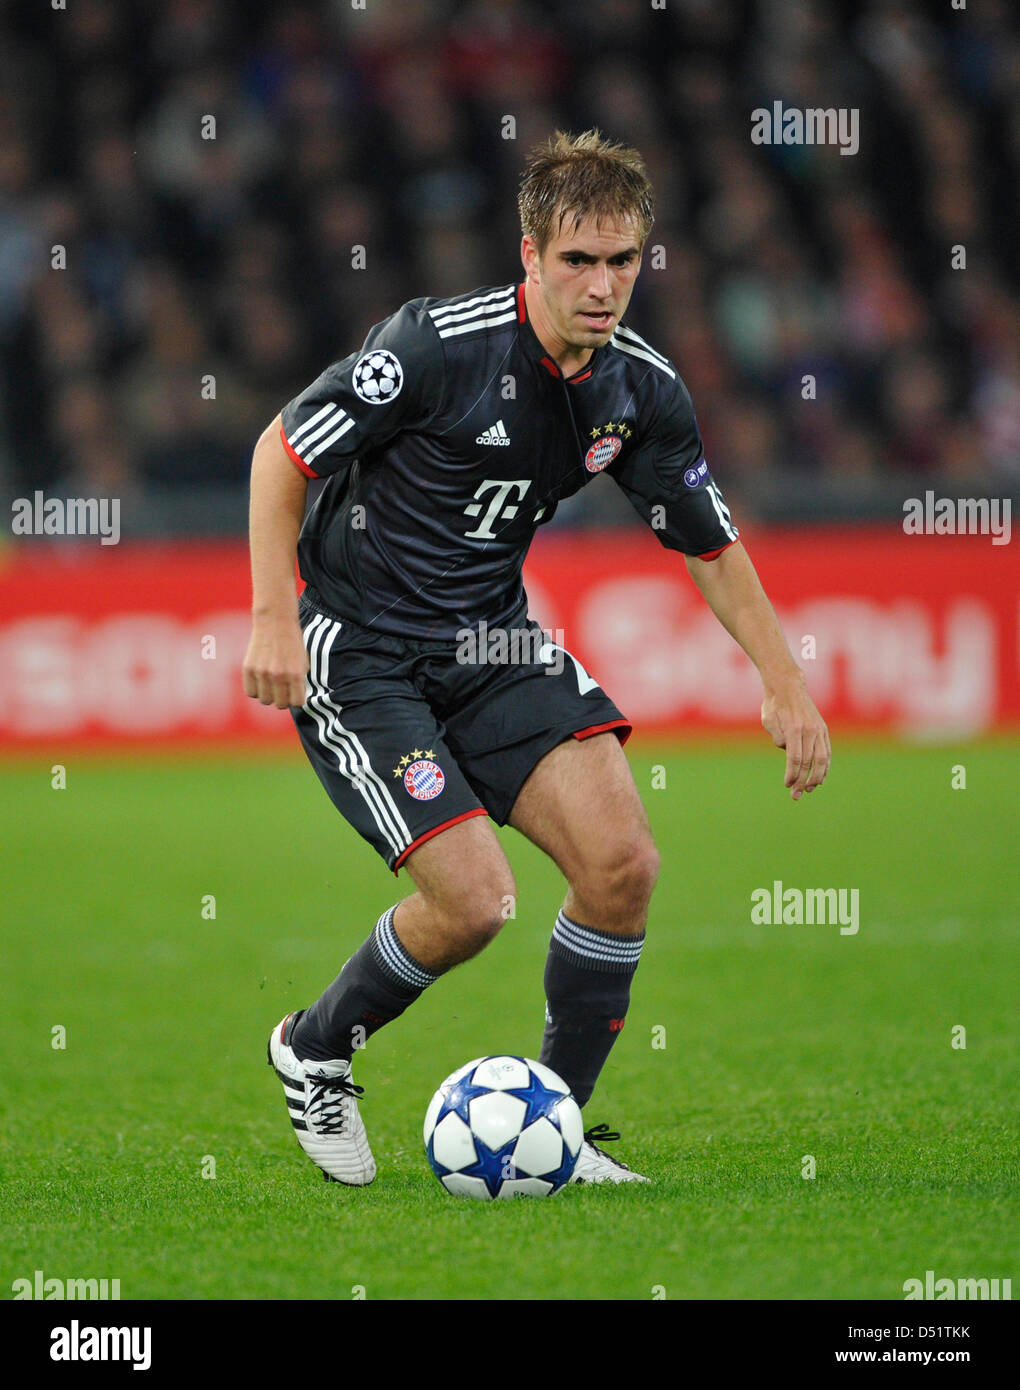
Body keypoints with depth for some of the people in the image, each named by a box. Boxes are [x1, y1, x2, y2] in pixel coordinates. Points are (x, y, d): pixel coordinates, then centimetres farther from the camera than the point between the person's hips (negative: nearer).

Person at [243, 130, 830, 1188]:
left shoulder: (641, 390, -4)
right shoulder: (437, 344, -22)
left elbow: (710, 545, 11)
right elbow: (282, 451, -12)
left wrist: (782, 681, 2)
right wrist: (274, 618, -18)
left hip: (491, 642, 6)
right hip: (357, 652, -6)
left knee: (621, 862, -12)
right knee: (473, 899, -17)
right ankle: (314, 1052, 12)